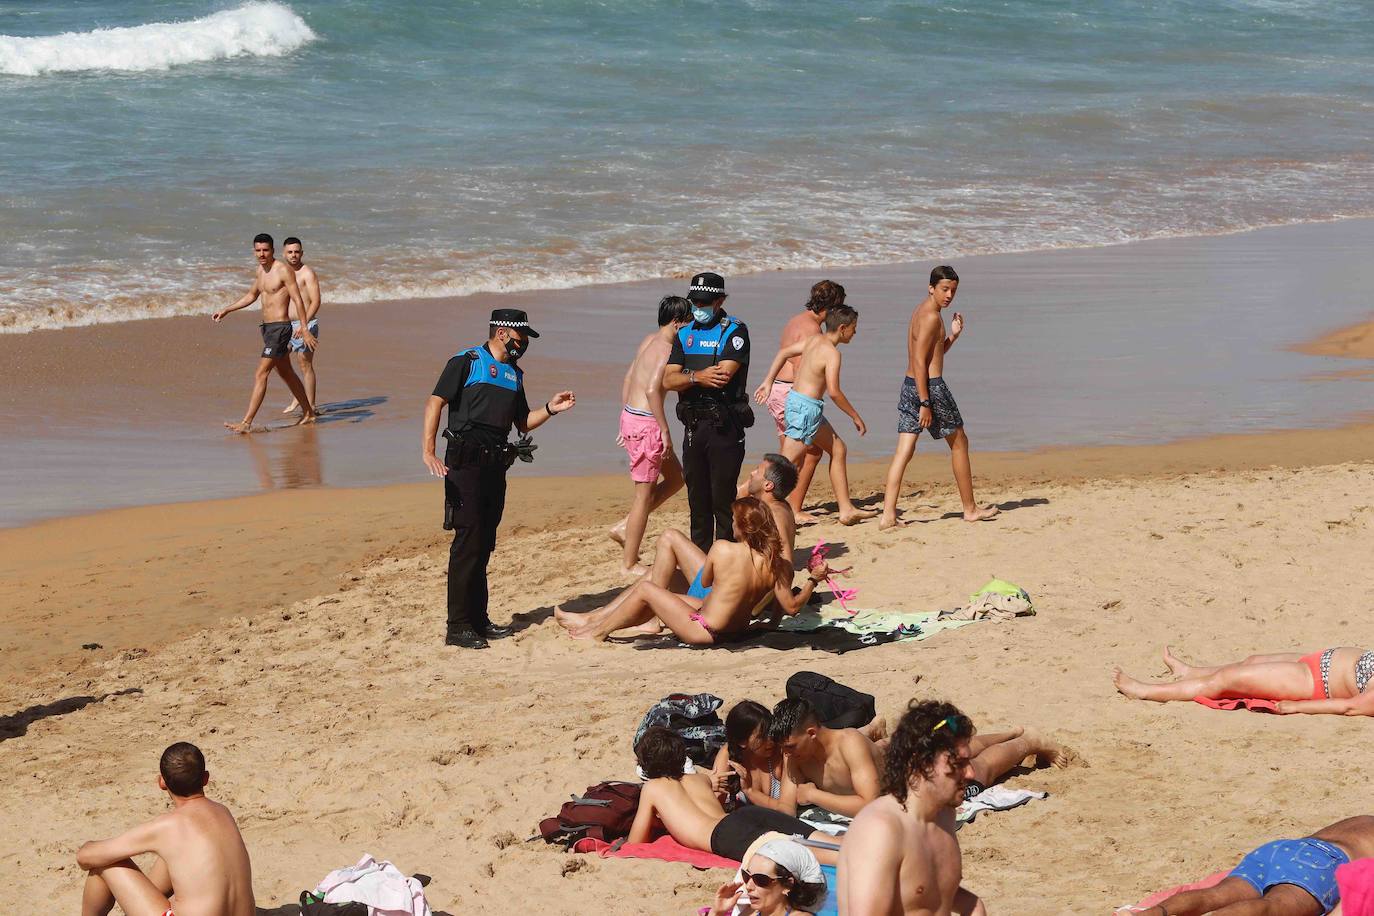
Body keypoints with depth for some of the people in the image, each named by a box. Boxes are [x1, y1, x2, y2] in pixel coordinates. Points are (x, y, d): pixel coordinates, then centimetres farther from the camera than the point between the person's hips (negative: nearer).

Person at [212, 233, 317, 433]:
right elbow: (251, 296, 27)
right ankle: (308, 412, 34)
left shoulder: (283, 270, -14)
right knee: (286, 373, 20)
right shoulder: (260, 270, 12)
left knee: (261, 375, -13)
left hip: (280, 328, -10)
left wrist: (304, 329, -24)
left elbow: (298, 300, -17)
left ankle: (246, 423, -14)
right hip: (267, 327, 10)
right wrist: (225, 311, 25)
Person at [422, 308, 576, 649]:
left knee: (484, 544, 12)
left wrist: (550, 409, 7)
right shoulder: (467, 362, -3)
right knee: (468, 541, -9)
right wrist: (427, 451, -21)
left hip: (495, 465, 7)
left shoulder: (514, 374, 20)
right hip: (465, 463, -7)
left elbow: (523, 423, 26)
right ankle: (458, 627, -7)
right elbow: (435, 403, -10)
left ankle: (478, 620, 20)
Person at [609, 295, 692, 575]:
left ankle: (624, 528, 19)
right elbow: (652, 390, -25)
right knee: (645, 494, 0)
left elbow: (627, 380, 18)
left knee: (675, 477, 20)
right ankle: (629, 563, 7)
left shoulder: (649, 341, 13)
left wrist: (626, 422, 23)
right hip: (646, 423, -10)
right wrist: (665, 431, -21)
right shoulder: (667, 349, -15)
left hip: (630, 416, 10)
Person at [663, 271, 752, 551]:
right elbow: (668, 380, 4)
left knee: (723, 497, -6)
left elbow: (724, 374, -17)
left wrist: (686, 377, -5)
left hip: (724, 426, -6)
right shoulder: (685, 334, 15)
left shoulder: (735, 331, -4)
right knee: (697, 497, 11)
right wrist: (697, 377, -14)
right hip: (693, 425, 6)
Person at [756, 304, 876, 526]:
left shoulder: (813, 340, 8)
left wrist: (768, 382, 21)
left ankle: (846, 509, 21)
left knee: (838, 450, 17)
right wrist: (856, 417, -14)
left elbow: (784, 352, 16)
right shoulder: (831, 352, -18)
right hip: (806, 408, -10)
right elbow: (834, 392, -23)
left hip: (795, 399, 10)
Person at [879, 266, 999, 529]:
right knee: (959, 443, 8)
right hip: (930, 387, -9)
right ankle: (970, 509, 18)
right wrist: (925, 404, -22)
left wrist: (952, 336, 9)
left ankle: (888, 515, -7)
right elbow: (919, 362, -20)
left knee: (904, 451, 1)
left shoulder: (921, 312, 16)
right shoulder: (931, 317, -15)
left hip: (909, 386, 9)